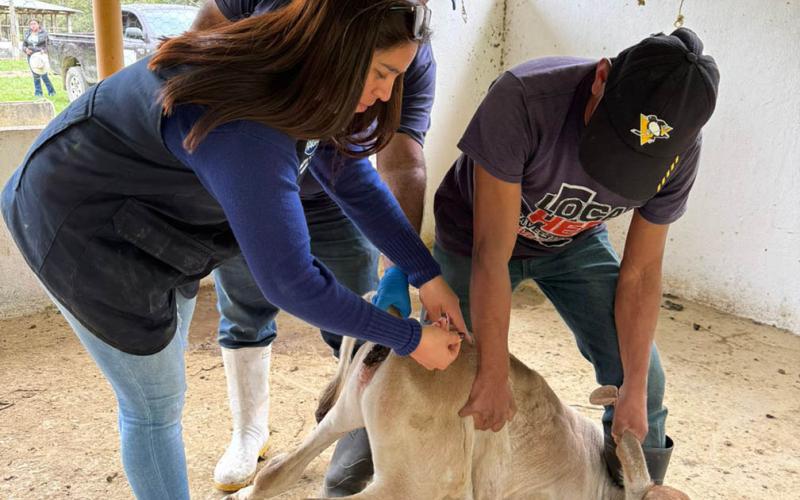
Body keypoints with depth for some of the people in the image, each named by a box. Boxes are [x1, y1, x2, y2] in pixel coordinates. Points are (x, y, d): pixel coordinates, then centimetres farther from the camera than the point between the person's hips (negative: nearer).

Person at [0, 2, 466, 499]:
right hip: (83, 228, -8)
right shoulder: (245, 129, -39)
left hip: (149, 222, 9)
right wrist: (410, 339, -24)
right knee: (156, 403, 5)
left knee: (161, 380, 21)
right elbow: (289, 280, -36)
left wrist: (427, 274, -5)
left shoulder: (299, 78, -10)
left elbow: (357, 183, -1)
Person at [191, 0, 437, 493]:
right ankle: (250, 430, 33)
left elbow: (404, 168, -28)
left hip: (333, 195, 0)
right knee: (244, 315, 12)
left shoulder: (414, 58, -21)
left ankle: (372, 426, 26)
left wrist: (401, 268, -38)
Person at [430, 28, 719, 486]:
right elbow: (491, 255, -34)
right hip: (476, 236, -2)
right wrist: (494, 377, -29)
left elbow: (640, 272, -14)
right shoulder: (523, 100, -39)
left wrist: (634, 391, -15)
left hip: (575, 242, 3)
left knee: (643, 380, -4)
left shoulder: (678, 154, -25)